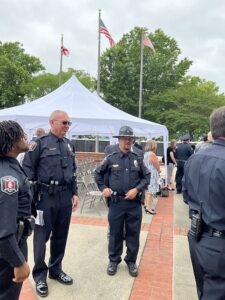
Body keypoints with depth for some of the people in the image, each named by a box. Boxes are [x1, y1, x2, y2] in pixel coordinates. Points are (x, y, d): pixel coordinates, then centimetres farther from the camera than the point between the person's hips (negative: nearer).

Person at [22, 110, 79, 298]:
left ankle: (56, 269, 35)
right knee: (42, 237, 7)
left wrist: (75, 193, 10)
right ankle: (40, 275, 25)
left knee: (61, 236, 16)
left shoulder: (68, 144, 10)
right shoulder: (41, 143, -7)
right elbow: (27, 169, -8)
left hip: (65, 197, 6)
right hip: (46, 197, -5)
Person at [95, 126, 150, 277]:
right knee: (115, 233, 12)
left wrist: (137, 189, -7)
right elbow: (98, 174, 9)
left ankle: (131, 261, 31)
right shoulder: (111, 158, -2)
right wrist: (103, 188, 0)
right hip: (116, 202, -1)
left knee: (133, 233, 12)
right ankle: (114, 260, 31)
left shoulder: (138, 159, 2)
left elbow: (147, 177, 6)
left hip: (134, 203, 1)